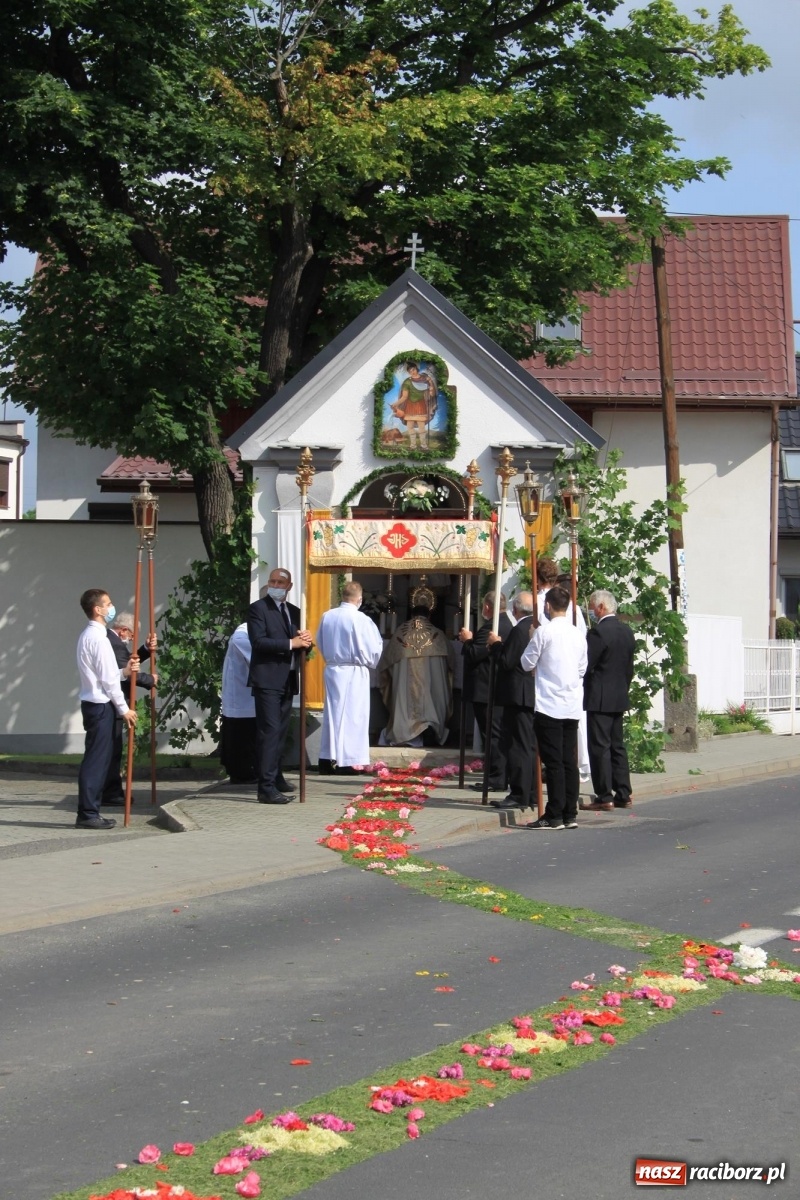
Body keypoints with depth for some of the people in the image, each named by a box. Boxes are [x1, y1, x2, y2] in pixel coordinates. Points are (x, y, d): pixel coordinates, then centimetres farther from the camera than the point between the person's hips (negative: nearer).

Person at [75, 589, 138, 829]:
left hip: (94, 704, 10)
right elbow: (107, 679, -16)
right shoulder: (98, 638, -15)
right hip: (100, 705, -10)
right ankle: (87, 814, -6)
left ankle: (90, 812, 14)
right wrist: (124, 709, -10)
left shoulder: (88, 636, 15)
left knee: (98, 759, 11)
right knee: (96, 760, -7)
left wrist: (124, 671, 8)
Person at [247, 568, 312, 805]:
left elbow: (299, 645, 17)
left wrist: (305, 641, -7)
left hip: (287, 681, 8)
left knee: (280, 732, 17)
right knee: (269, 732, -14)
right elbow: (258, 641, -18)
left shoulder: (294, 612, 17)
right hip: (267, 680, -8)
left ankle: (275, 777, 30)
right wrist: (291, 643, -21)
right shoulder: (258, 608, -5)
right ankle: (267, 788, -18)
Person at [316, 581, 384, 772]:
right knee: (353, 715, 1)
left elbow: (320, 643, 11)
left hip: (332, 670, 5)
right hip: (355, 672, -5)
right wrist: (370, 663, 10)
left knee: (332, 712, 11)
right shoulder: (361, 619, -16)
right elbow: (374, 648, -9)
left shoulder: (327, 617, -1)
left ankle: (328, 758, 13)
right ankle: (350, 760, 2)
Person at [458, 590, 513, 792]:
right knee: (498, 735, 14)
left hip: (486, 691, -10)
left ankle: (496, 780, -6)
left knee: (491, 735, -7)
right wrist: (470, 640, 13)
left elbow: (475, 654, -21)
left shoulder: (490, 627, -18)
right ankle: (501, 777, 18)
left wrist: (467, 640, -4)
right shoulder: (508, 625, 14)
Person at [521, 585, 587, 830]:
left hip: (549, 706, -6)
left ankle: (554, 816, -4)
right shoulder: (578, 635, 8)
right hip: (572, 706, 6)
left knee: (553, 762, -5)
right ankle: (570, 815, 9)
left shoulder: (544, 631, -9)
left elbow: (527, 664, -2)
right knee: (569, 761, 8)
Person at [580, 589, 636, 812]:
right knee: (617, 746, 13)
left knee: (600, 747, -4)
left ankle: (604, 797, -4)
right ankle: (623, 795, 15)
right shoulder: (626, 631, 10)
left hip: (599, 698, -8)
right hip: (620, 697, 8)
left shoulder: (598, 632, -17)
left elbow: (585, 665, -17)